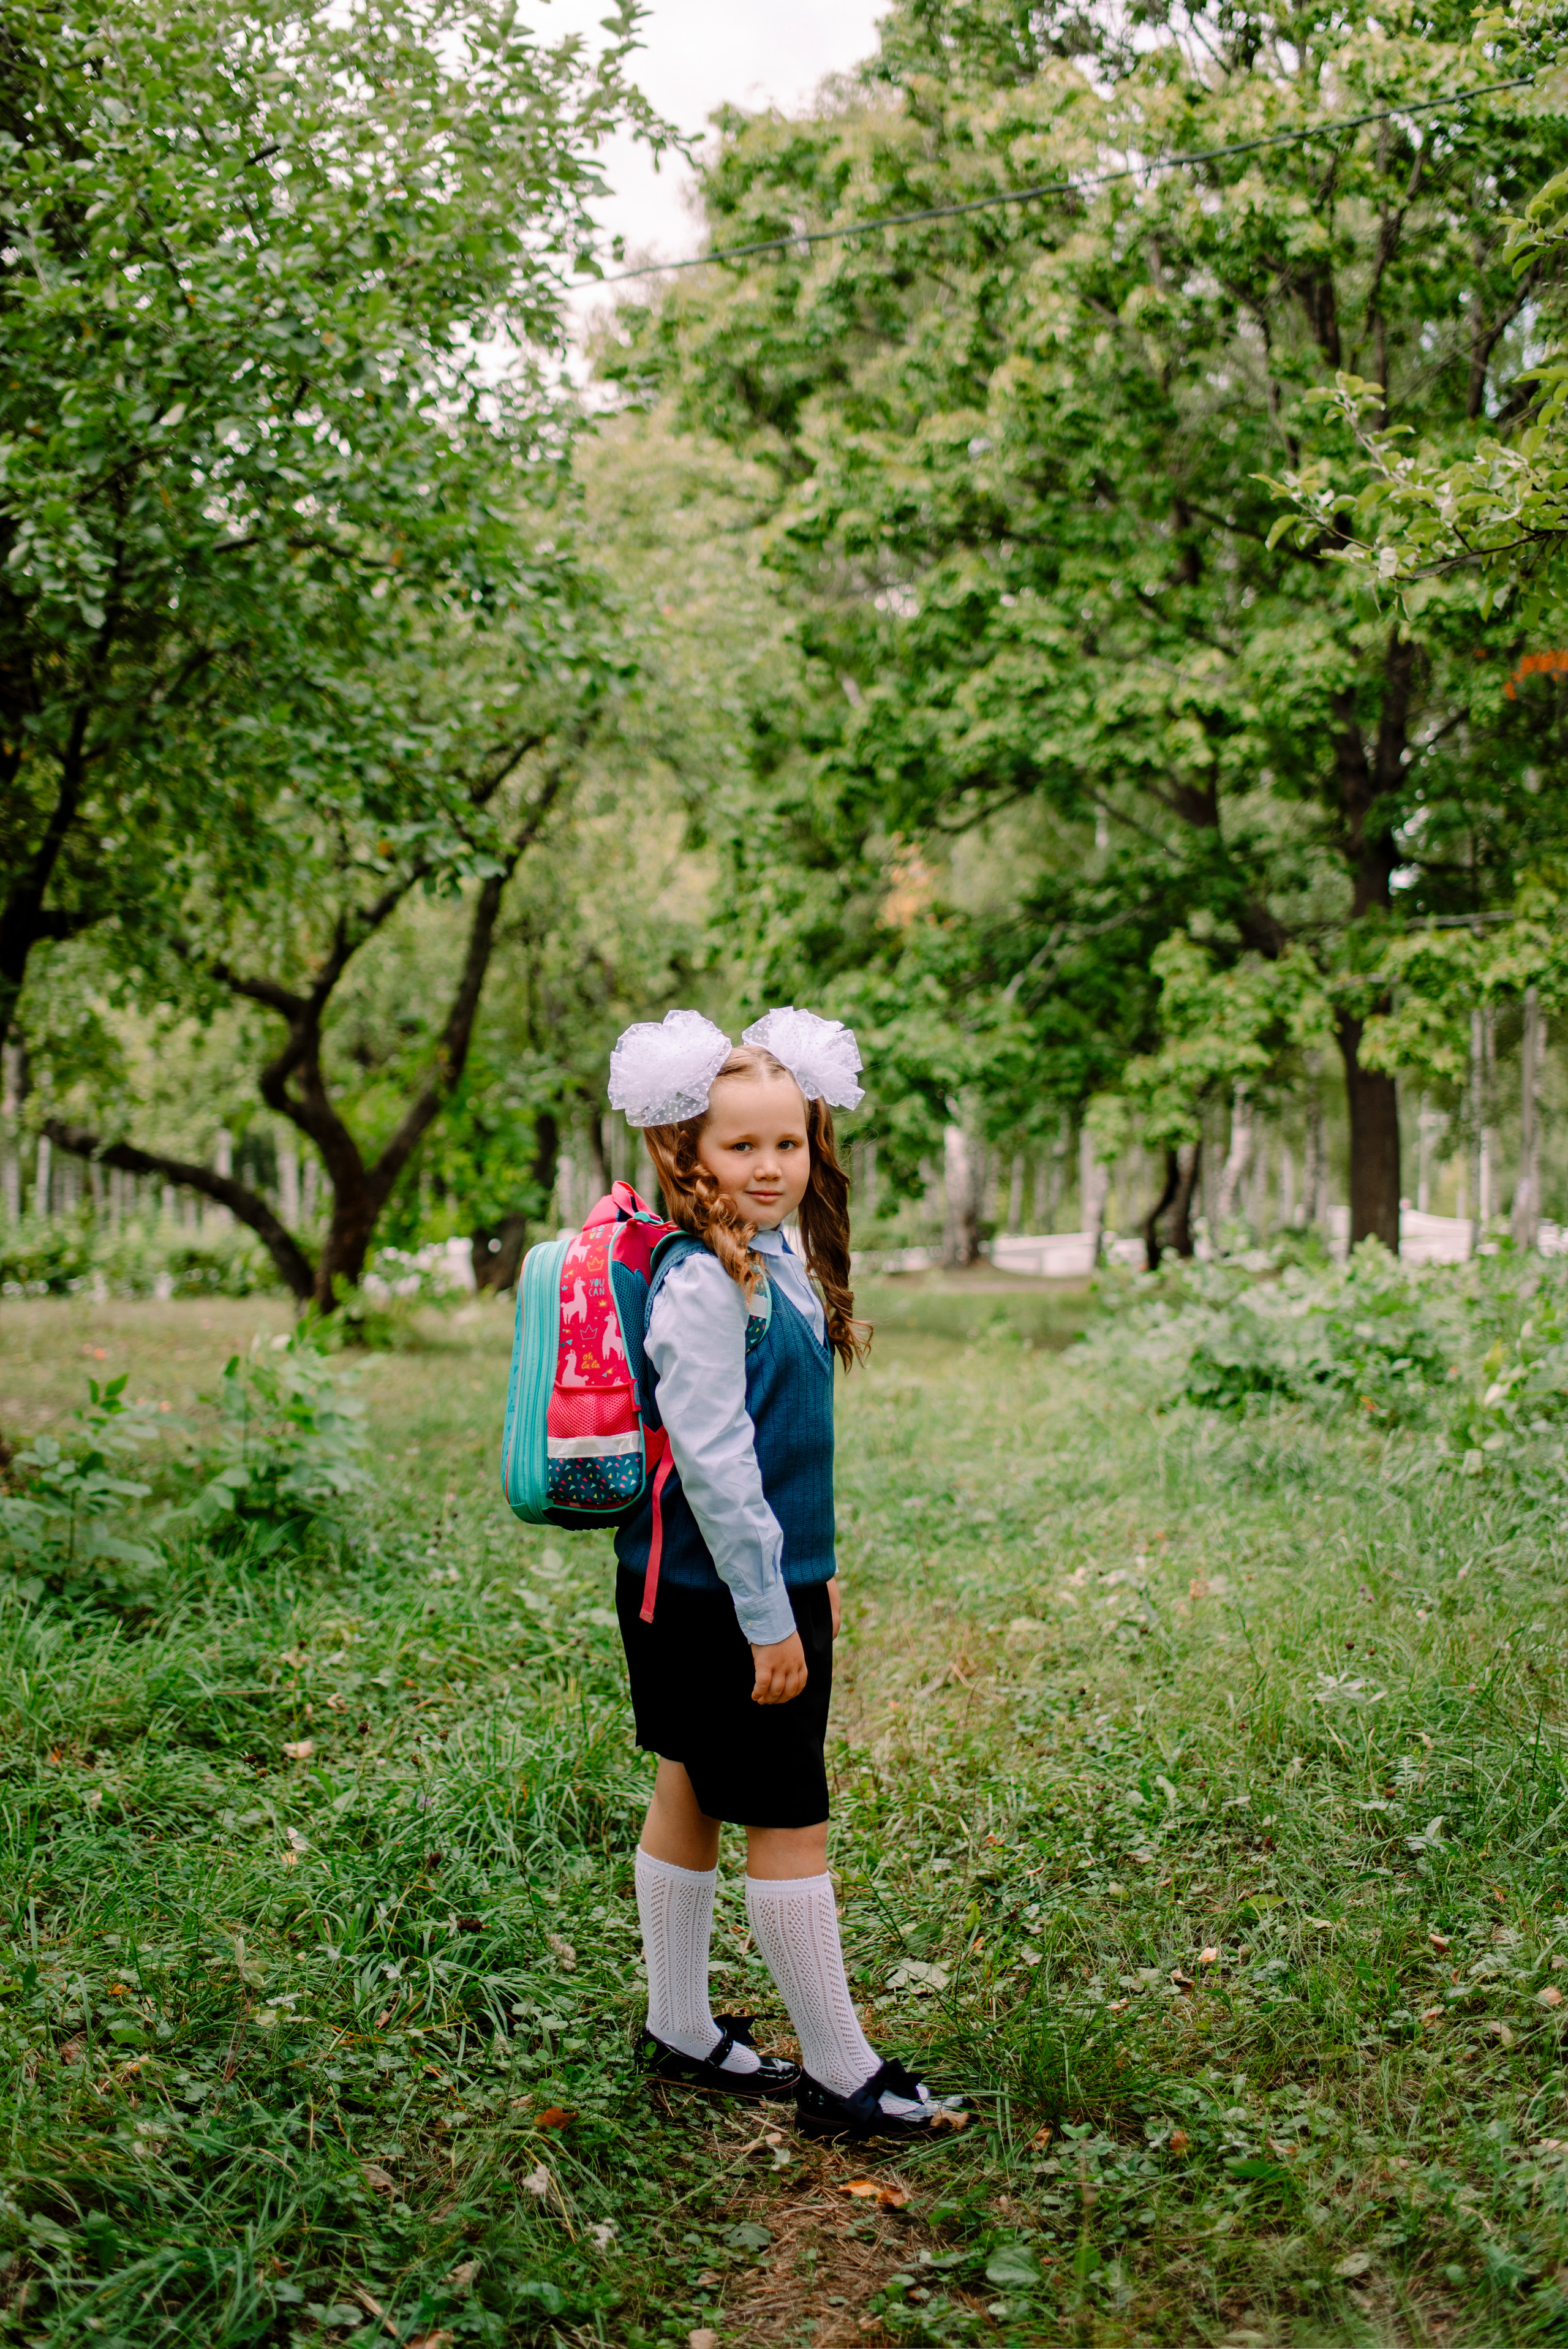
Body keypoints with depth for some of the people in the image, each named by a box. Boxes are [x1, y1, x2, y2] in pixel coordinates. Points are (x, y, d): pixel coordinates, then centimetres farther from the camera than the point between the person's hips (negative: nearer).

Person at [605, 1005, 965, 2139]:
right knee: (790, 1824, 0)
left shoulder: (780, 1260, 9)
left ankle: (681, 2029, 31)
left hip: (773, 1579, 9)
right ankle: (840, 2071, 11)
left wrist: (814, 1571, 21)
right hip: (718, 1592, -9)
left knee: (689, 1800, 18)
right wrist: (769, 1616, -20)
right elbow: (711, 1458, -22)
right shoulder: (699, 1281, -19)